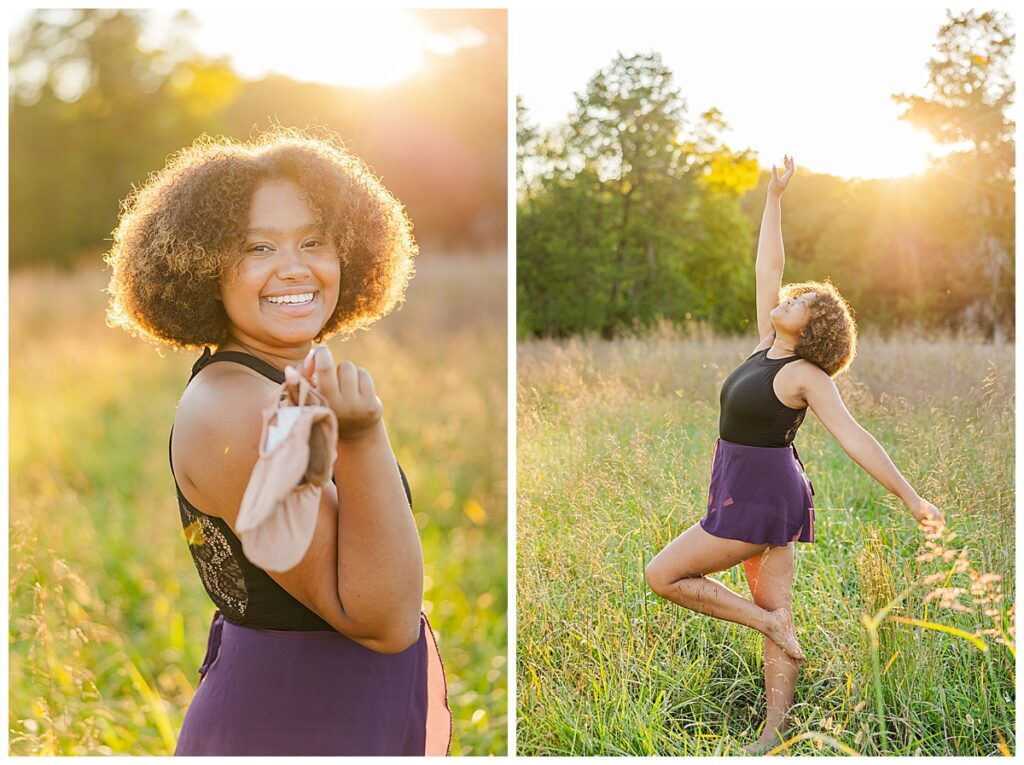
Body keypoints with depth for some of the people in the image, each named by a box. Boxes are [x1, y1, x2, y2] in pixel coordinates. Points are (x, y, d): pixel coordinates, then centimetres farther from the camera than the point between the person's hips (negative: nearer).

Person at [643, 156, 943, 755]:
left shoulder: (807, 376, -16)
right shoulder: (769, 346, 4)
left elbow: (856, 439, -19)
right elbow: (769, 267, 10)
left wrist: (909, 496, -21)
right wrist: (775, 198, 11)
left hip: (759, 501, -8)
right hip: (753, 496, 8)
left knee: (663, 575, -2)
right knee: (777, 612, 8)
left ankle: (768, 622, 2)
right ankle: (774, 734, 14)